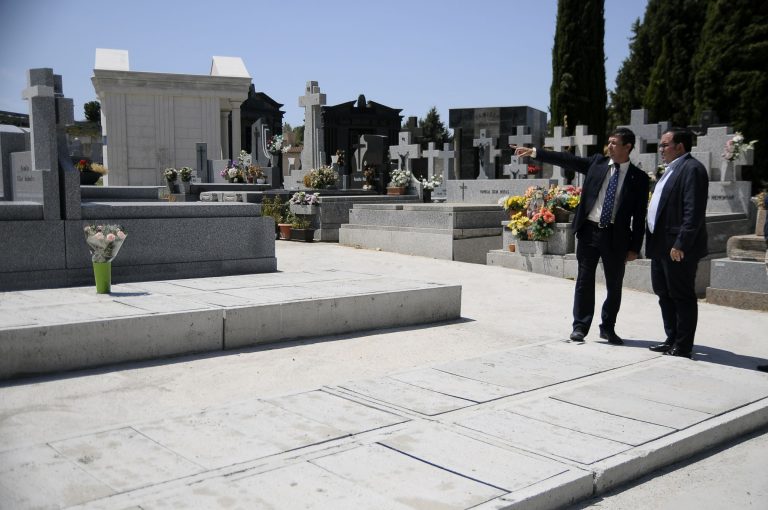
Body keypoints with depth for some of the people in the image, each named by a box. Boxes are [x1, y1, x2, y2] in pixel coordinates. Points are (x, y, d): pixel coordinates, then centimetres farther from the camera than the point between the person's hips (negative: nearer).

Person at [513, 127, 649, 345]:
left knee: (615, 285, 8)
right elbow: (567, 160, 4)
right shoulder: (597, 162, 5)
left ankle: (608, 328, 23)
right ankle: (580, 326, 12)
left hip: (616, 237, -1)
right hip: (589, 230, 1)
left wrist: (634, 247, -3)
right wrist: (534, 152, -2)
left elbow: (639, 215, -1)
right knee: (584, 280, 4)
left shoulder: (639, 178, -1)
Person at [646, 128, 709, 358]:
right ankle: (672, 340, 25)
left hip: (678, 248, -10)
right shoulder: (671, 169, 18)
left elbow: (694, 211, -20)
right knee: (664, 294, 15)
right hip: (661, 246, 10)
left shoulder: (692, 169, -12)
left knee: (682, 297, -1)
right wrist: (654, 241, 16)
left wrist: (680, 244, -24)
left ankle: (683, 346, 6)